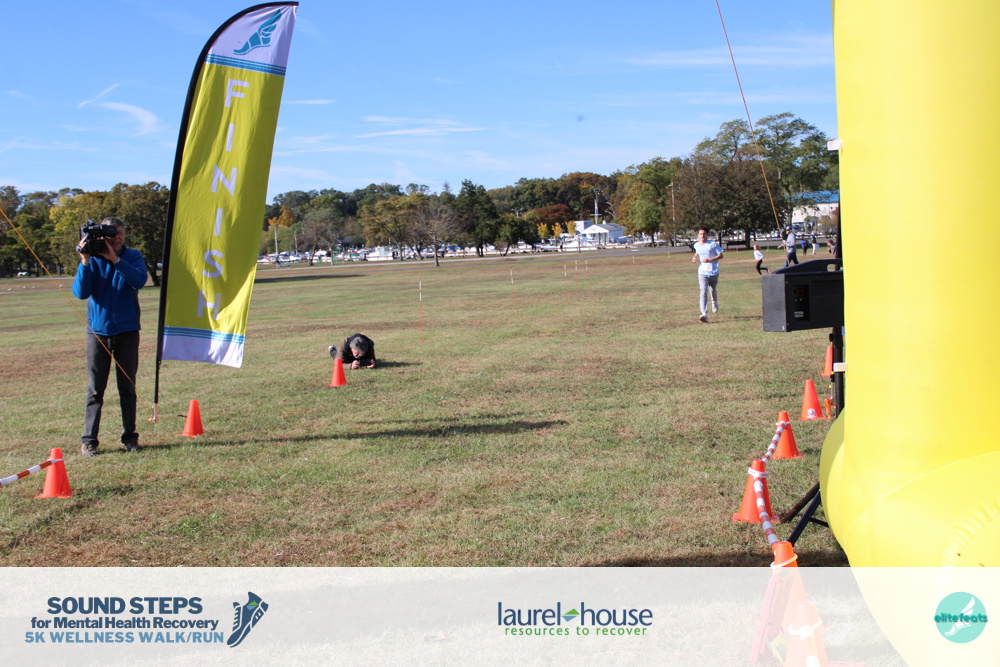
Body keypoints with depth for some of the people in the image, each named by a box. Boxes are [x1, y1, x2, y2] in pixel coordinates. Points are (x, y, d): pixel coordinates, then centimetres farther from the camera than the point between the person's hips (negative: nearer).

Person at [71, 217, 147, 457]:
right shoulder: (92, 259, 1)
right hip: (98, 331, 0)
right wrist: (85, 261, -19)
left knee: (128, 387, 6)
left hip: (127, 331, 0)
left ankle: (130, 436, 14)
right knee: (95, 389, 1)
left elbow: (139, 280, -18)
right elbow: (80, 292, -10)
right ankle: (89, 440, 4)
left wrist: (115, 259, -24)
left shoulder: (132, 256, 1)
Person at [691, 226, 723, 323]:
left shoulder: (713, 244, -8)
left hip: (714, 272, -1)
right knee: (703, 292, -16)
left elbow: (720, 255, -6)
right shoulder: (696, 245, 6)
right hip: (702, 272, 1)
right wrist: (695, 257, 8)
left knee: (713, 291, 15)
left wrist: (710, 260, -19)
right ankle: (704, 315, -26)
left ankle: (715, 303, 53)